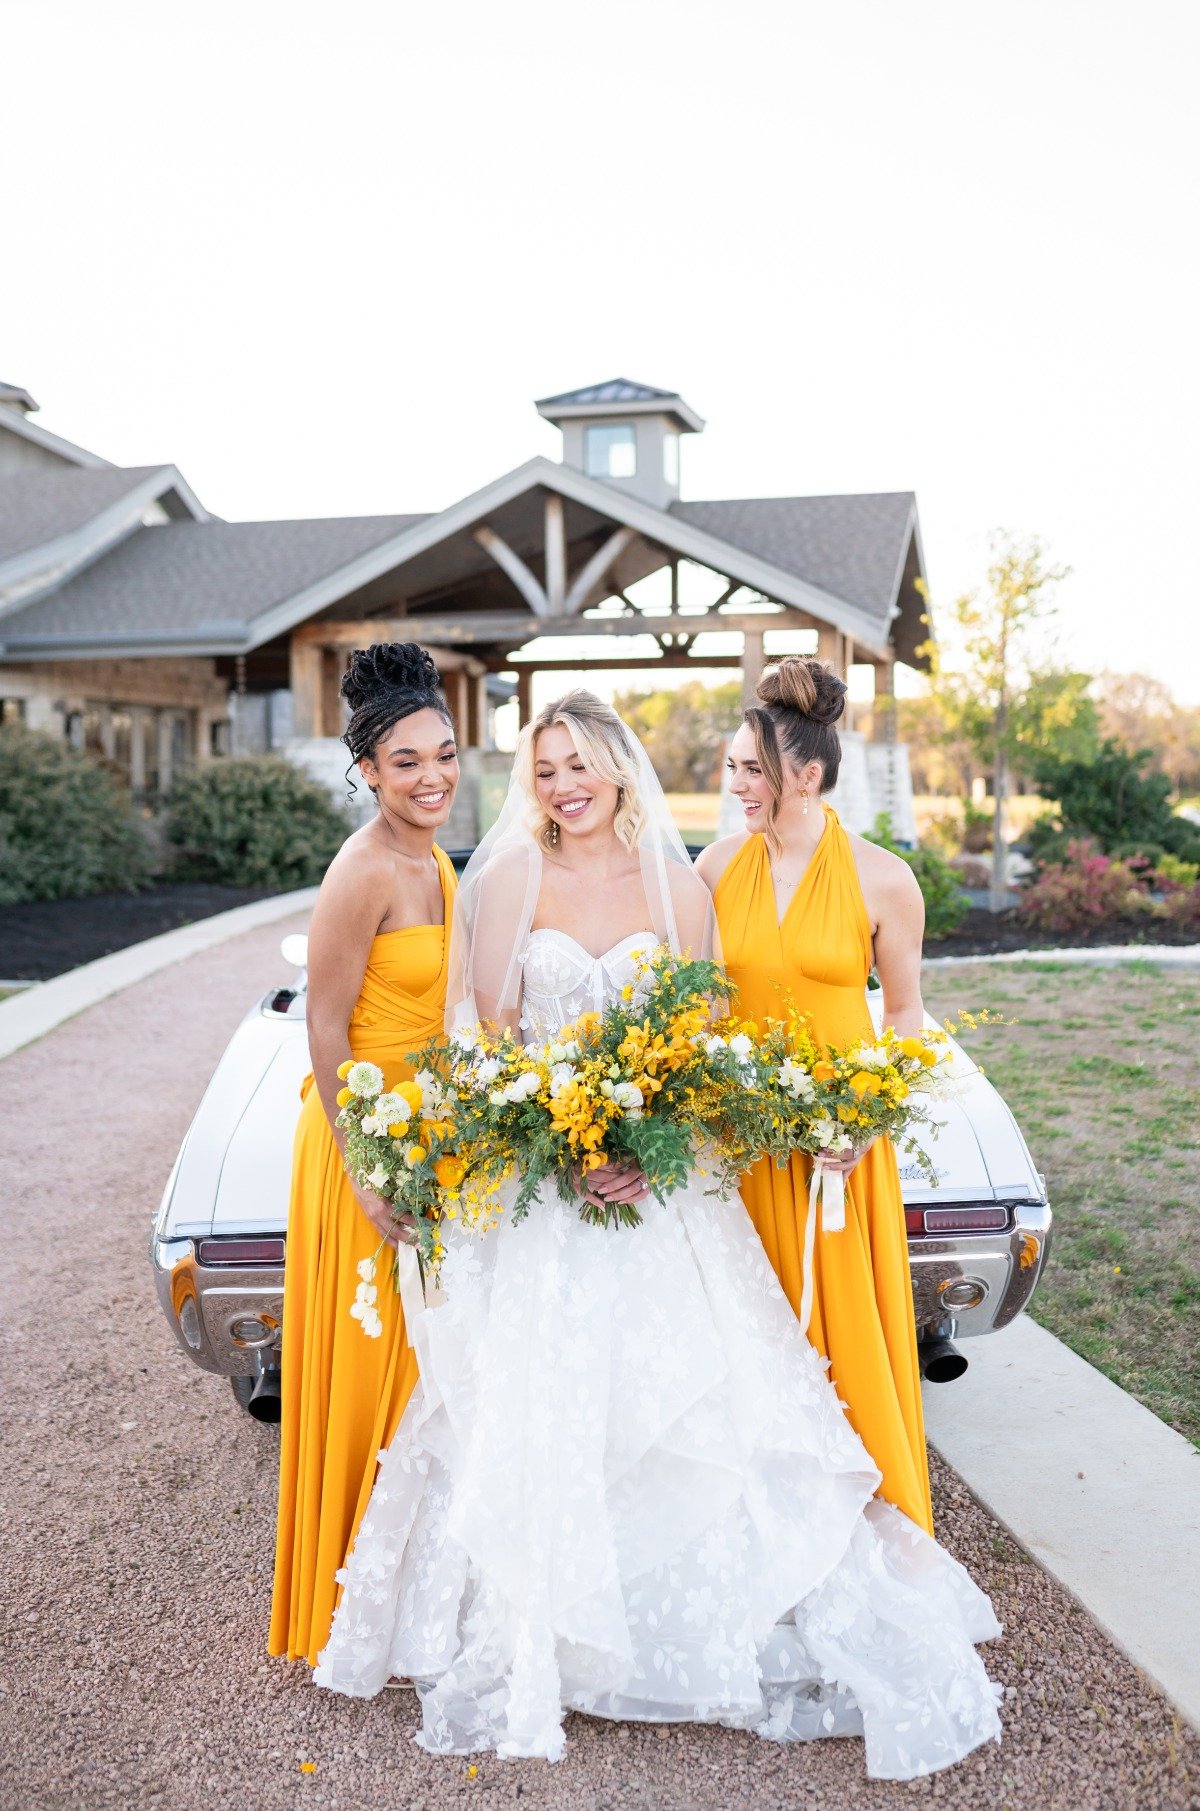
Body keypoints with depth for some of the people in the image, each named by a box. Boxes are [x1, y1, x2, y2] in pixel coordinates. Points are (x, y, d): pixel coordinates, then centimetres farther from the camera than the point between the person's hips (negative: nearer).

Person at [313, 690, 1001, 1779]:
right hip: (533, 1181, -1)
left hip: (659, 1182, 1)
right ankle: (526, 1636, 19)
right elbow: (491, 1031, -2)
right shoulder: (511, 879, 0)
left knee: (690, 1392, 3)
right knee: (535, 1400, 2)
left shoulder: (679, 888, 3)